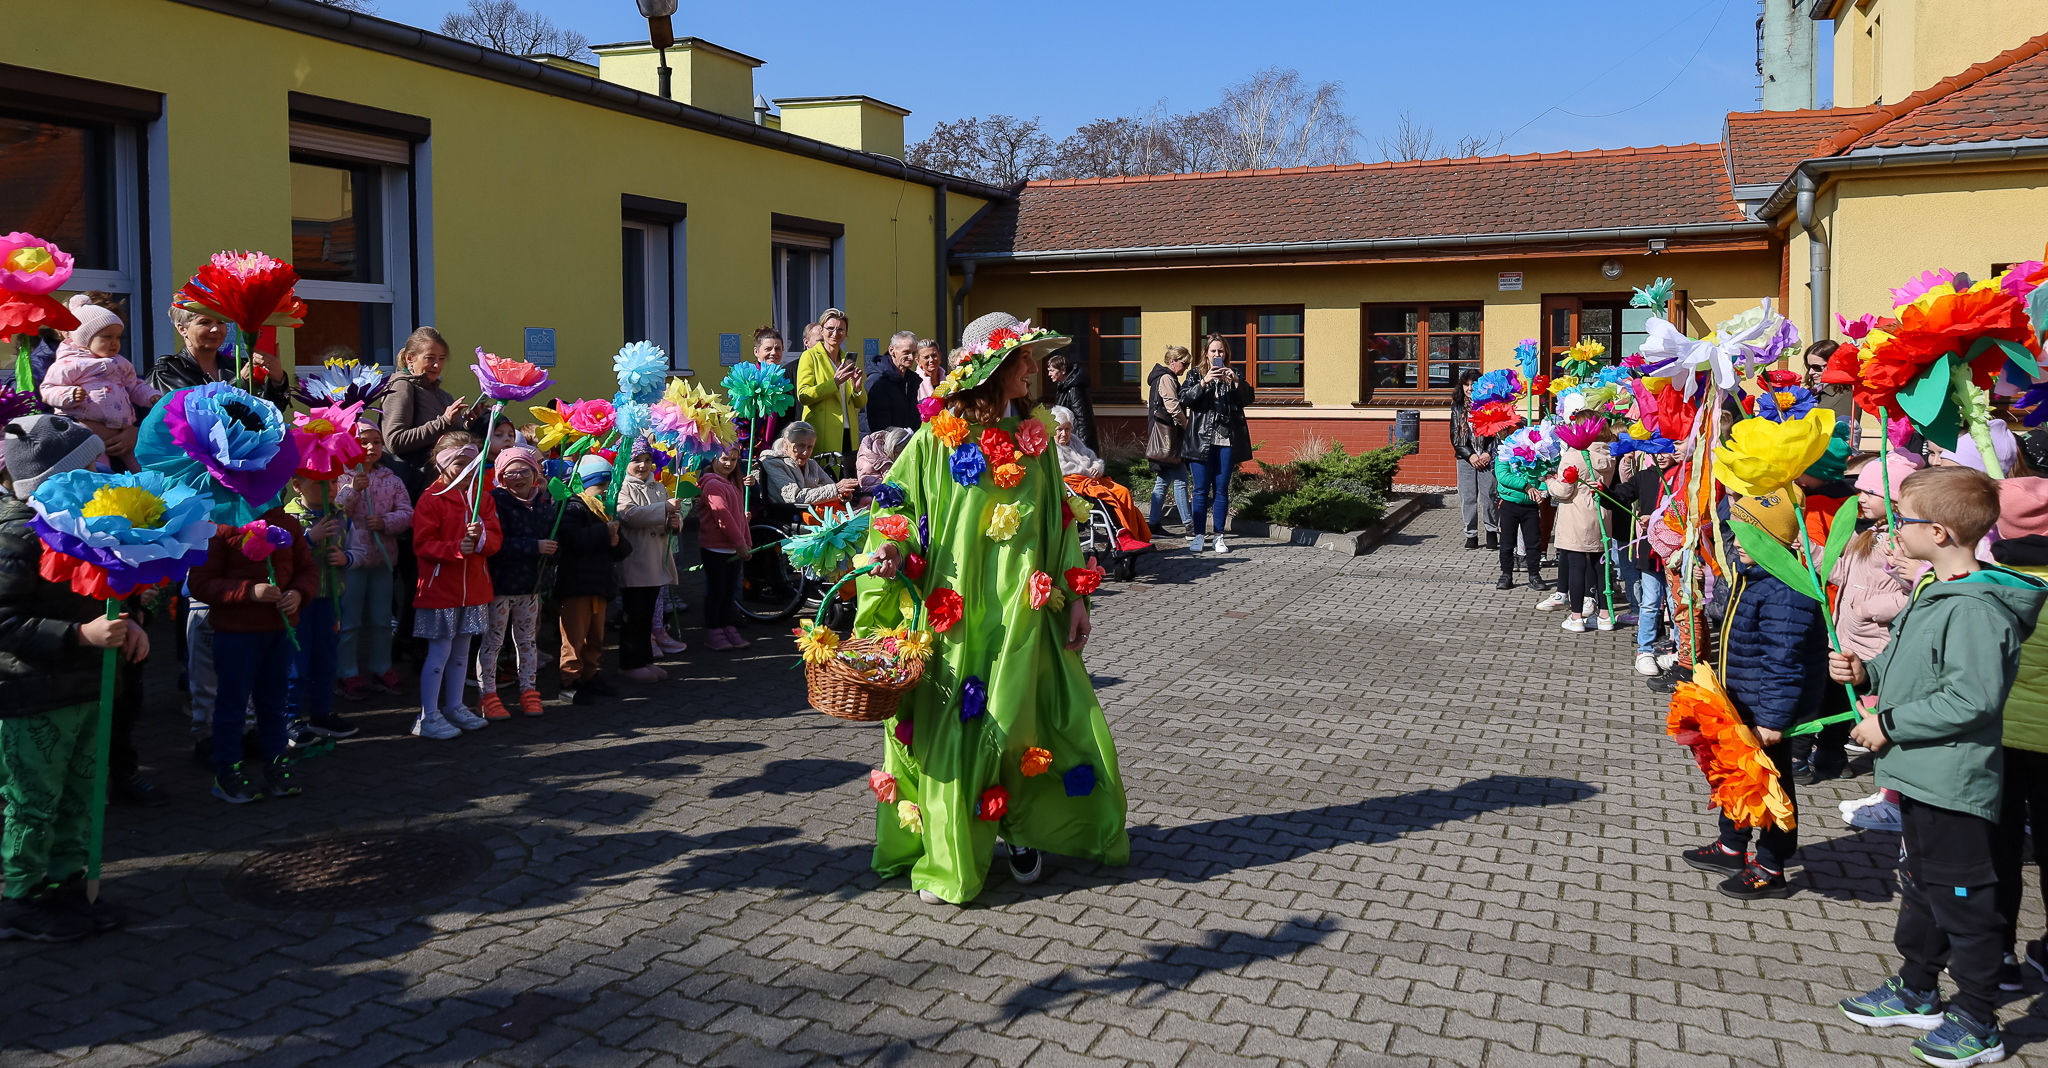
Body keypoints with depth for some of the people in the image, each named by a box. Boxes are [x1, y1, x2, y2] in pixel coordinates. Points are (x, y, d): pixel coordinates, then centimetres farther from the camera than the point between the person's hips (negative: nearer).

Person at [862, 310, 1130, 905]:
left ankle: (1024, 833, 28)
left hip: (1023, 610, 3)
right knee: (950, 727, -1)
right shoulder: (937, 439, -3)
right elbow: (896, 506, 1)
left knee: (1017, 722, 5)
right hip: (954, 614, -3)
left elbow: (1059, 522, 13)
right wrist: (887, 550, -20)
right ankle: (947, 860, 13)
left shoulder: (1034, 438, 9)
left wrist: (1076, 597, 9)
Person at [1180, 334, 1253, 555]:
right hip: (1201, 440, -1)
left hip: (1226, 440, 1)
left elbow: (1248, 398, -1)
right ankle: (1198, 536, 4)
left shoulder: (1233, 375, 12)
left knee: (1221, 489, 5)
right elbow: (1185, 398, -7)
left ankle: (1219, 536, 11)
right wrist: (1204, 383, -20)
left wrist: (1235, 382, -17)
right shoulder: (1195, 374, 8)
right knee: (1201, 490, -1)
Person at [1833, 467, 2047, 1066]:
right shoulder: (1938, 593, 9)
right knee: (1921, 886, 22)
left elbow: (1971, 700, -30)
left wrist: (1889, 723, -22)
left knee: (1962, 902, 3)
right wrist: (1868, 673, 7)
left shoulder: (1976, 608, -24)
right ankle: (1917, 992, 37)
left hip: (1954, 787, -10)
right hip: (1922, 776, 11)